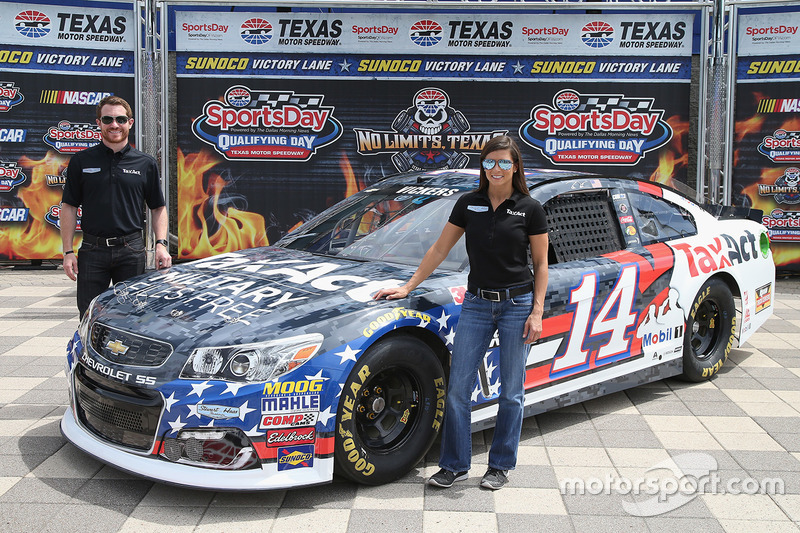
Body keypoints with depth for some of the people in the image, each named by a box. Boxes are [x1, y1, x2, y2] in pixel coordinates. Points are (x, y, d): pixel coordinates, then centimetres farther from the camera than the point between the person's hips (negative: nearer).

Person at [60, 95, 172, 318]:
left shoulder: (145, 163, 7)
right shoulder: (82, 161, 5)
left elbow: (158, 208, 9)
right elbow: (69, 207, 5)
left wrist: (161, 244, -4)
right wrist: (68, 251, -1)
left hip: (132, 250, 0)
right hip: (92, 250, 0)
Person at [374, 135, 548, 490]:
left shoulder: (529, 209, -3)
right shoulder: (468, 204, 4)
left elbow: (541, 264, 0)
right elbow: (439, 250, 9)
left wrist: (537, 312, -8)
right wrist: (407, 287, 7)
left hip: (518, 304, -2)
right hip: (476, 303, 3)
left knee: (511, 391, 6)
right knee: (458, 387, 0)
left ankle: (500, 466, 20)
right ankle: (455, 465, 14)